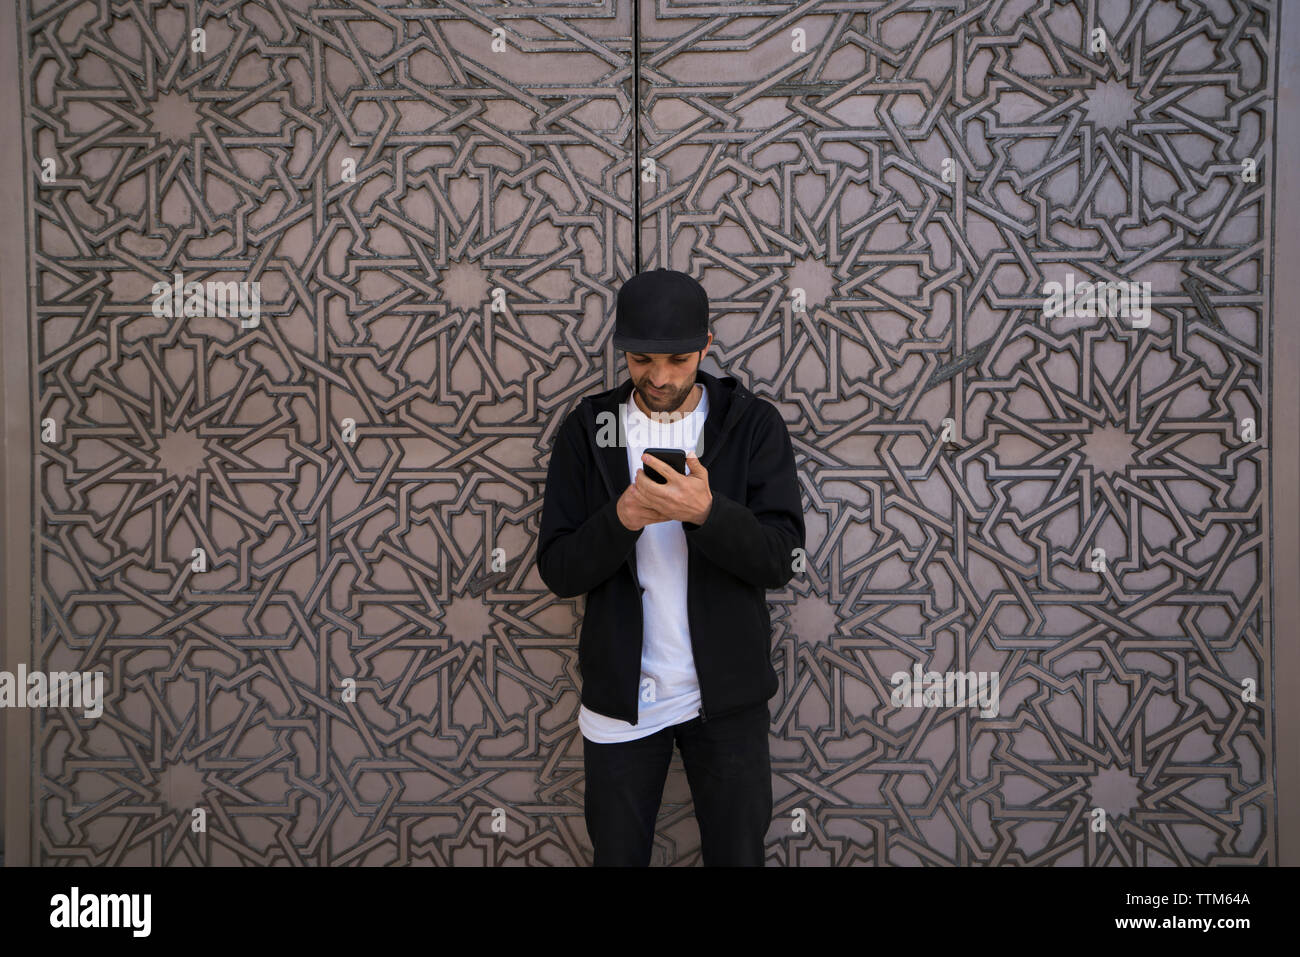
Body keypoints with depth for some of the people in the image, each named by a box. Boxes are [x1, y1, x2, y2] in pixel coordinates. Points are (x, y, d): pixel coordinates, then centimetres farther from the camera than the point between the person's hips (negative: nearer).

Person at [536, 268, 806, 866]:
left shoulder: (754, 425, -4)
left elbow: (780, 560, -11)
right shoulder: (587, 430, -2)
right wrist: (620, 520, -24)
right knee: (617, 854, 16)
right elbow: (557, 571, -5)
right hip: (621, 697, 1)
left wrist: (707, 512, -29)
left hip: (727, 694, 0)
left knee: (738, 854, 14)